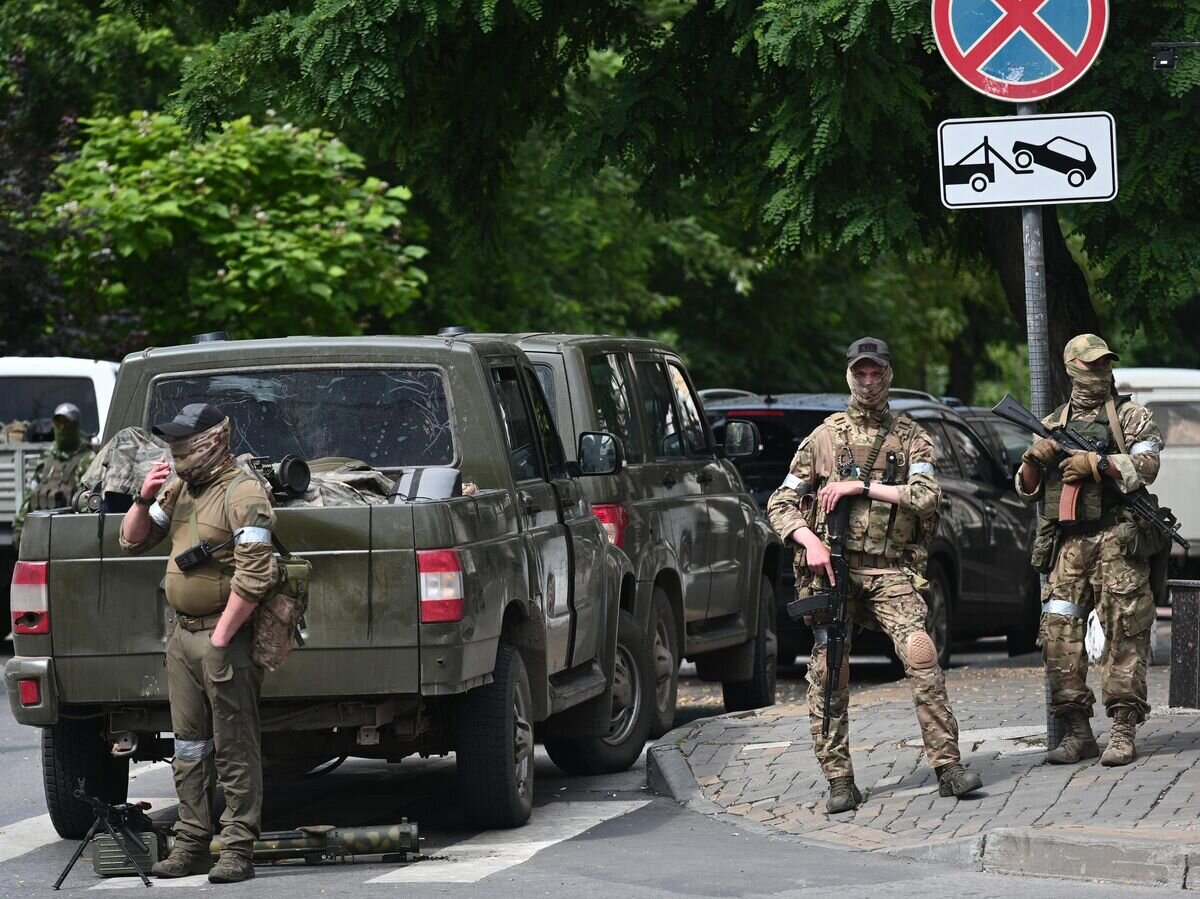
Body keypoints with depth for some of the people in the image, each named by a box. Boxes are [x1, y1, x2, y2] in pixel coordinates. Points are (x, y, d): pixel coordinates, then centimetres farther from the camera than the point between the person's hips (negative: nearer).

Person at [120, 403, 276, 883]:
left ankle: (238, 850, -2)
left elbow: (256, 576, -21)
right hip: (182, 633, 9)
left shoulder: (242, 493, -14)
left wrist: (221, 637, -20)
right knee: (188, 748, 12)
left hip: (225, 637, -9)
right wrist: (144, 499, 0)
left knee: (234, 751, -4)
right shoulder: (179, 489, 13)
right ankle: (192, 843, 18)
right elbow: (132, 541, 20)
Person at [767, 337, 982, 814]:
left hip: (890, 572, -1)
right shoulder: (823, 438, 13)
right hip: (833, 566, 1)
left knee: (921, 656, -18)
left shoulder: (910, 436, 11)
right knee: (828, 674, -3)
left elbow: (926, 497, -5)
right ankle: (839, 782, 3)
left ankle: (947, 766, -17)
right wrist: (810, 541, -7)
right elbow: (781, 504, 12)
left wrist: (862, 486, -10)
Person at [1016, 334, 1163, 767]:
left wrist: (1095, 464, -13)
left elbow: (1145, 466, -6)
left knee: (1124, 632, -7)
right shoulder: (1053, 424, 19)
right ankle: (1077, 731, 0)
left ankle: (1123, 731, -7)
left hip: (1117, 539, -4)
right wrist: (1033, 460, -1)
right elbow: (1026, 489, 19)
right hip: (1070, 541, 4)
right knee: (1058, 631, -5)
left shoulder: (1130, 415, 9)